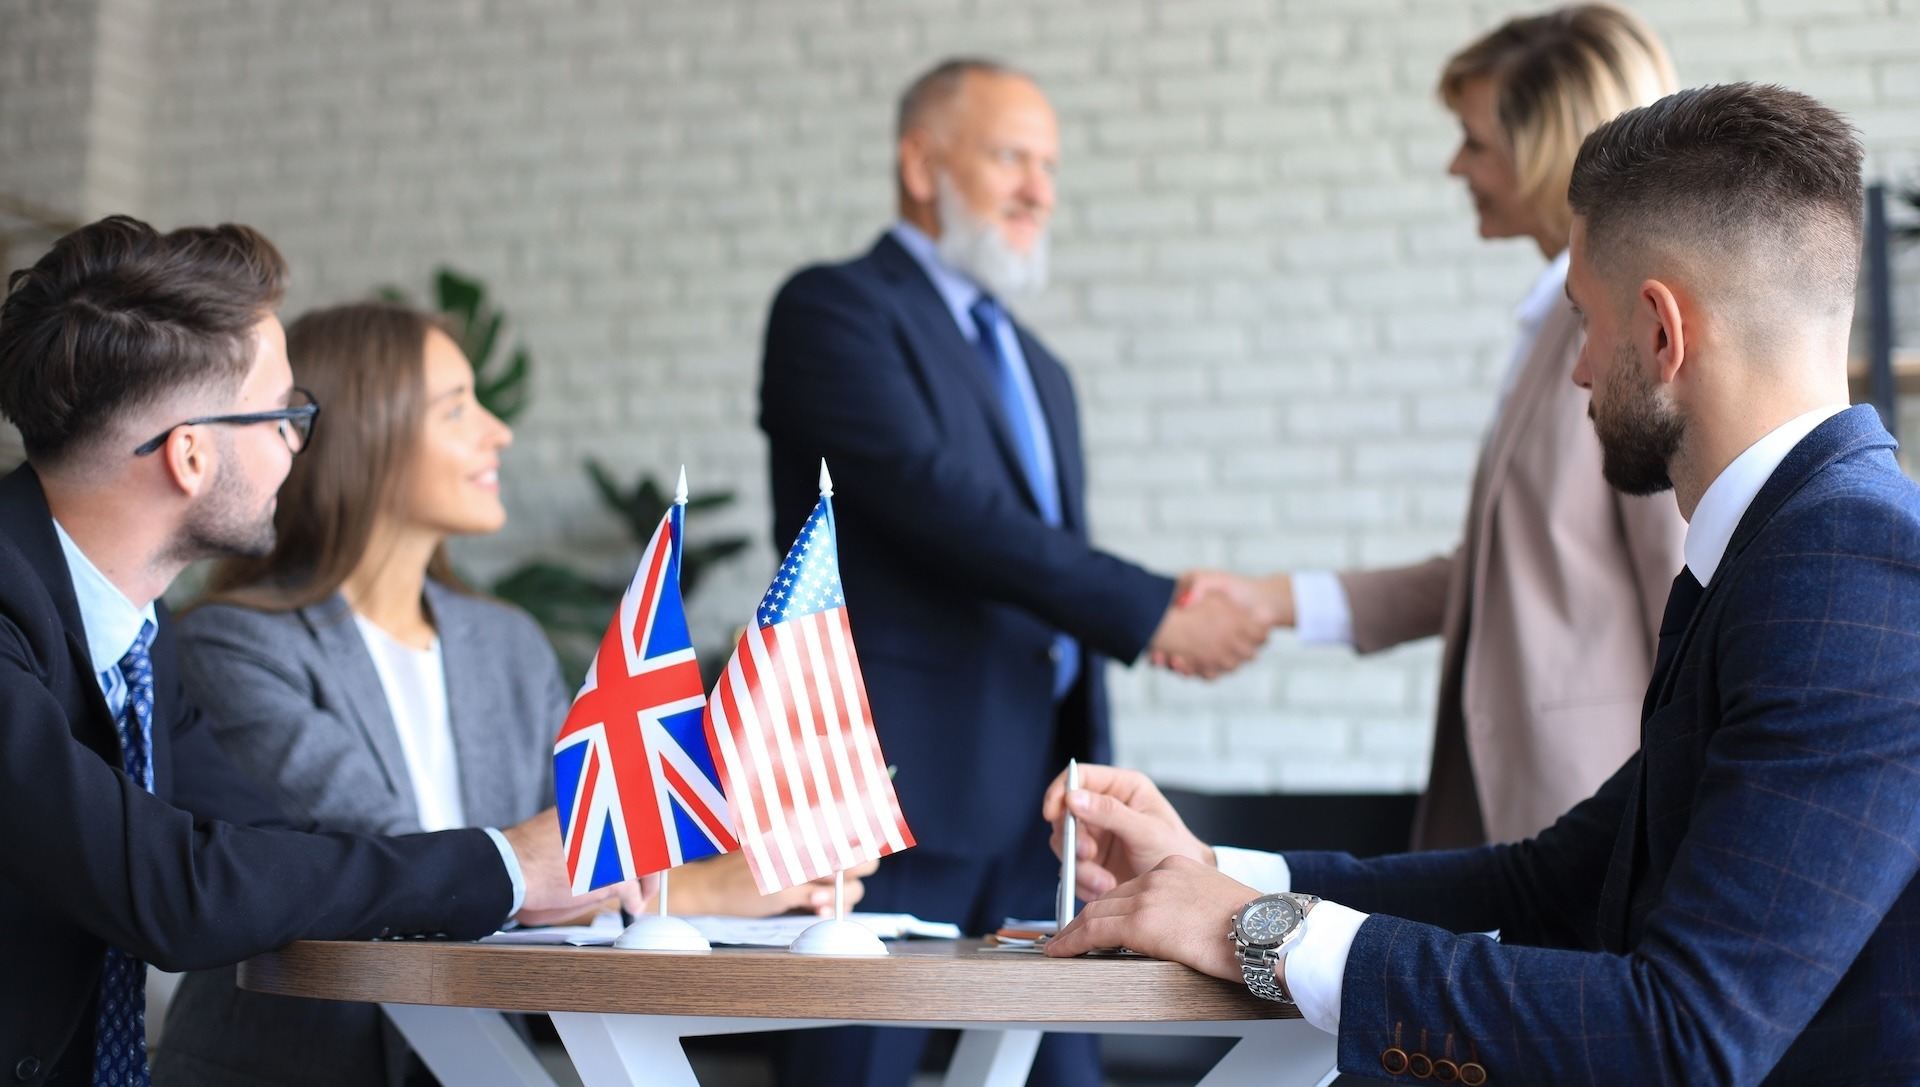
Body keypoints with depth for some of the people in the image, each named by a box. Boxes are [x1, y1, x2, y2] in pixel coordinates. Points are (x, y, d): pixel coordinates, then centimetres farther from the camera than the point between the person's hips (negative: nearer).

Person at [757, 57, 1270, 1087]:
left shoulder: (1039, 371, 21)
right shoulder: (833, 309, -4)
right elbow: (933, 498, -18)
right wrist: (1152, 614, -19)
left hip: (1038, 801, 7)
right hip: (900, 789, -7)